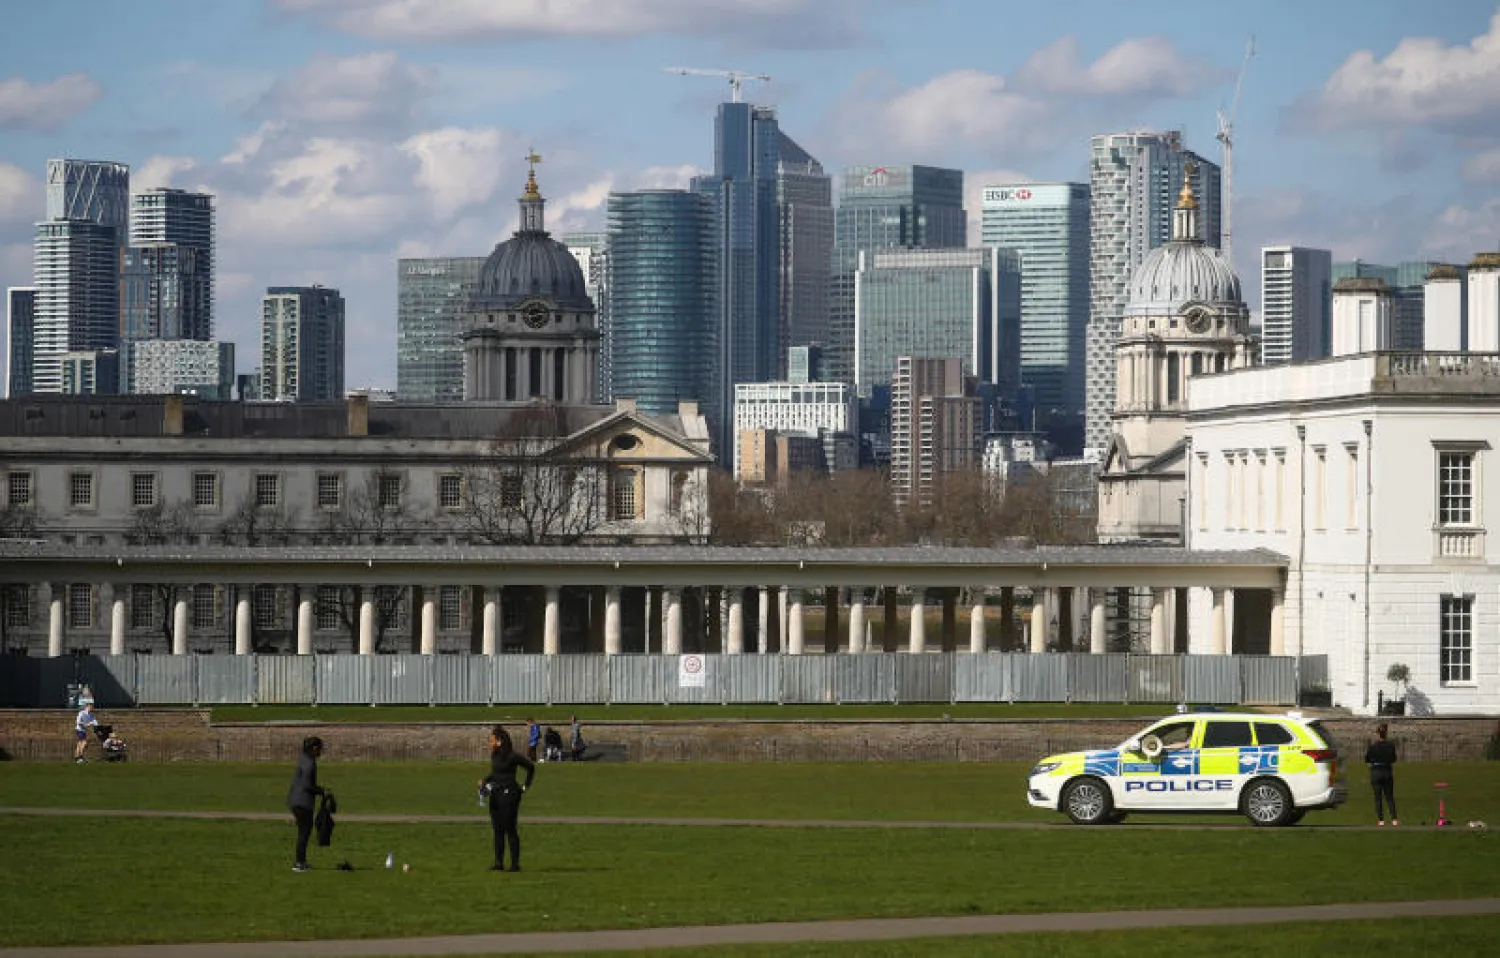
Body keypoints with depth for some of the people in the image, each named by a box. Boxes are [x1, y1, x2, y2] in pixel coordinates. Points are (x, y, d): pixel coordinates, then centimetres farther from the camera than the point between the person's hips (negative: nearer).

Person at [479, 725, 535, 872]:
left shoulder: (512, 757, -13)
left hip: (509, 794, -8)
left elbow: (531, 767, -2)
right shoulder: (495, 756, 8)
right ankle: (499, 863, 14)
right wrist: (485, 780, 4)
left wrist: (526, 785, 2)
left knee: (510, 829, -4)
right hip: (495, 794, 8)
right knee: (497, 829, 9)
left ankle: (515, 863, 1)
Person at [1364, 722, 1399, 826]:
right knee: (1390, 797, 12)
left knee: (1378, 797, 5)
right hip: (1388, 772, 2)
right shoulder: (1391, 745, -5)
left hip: (1375, 772, -2)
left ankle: (1381, 820, 1)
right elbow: (1393, 760, 5)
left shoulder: (1373, 745, -11)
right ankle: (1394, 819, 4)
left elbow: (1366, 760, -3)